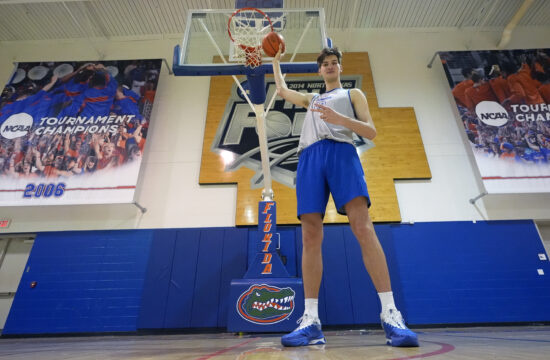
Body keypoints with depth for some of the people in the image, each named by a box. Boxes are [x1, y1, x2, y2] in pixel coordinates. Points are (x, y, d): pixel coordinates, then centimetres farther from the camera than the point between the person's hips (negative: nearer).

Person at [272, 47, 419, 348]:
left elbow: (371, 131, 11)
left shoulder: (353, 94, 25)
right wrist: (276, 61, 58)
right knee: (310, 237, -9)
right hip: (309, 157, 3)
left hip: (341, 152, -3)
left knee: (363, 227, -22)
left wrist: (340, 118, -5)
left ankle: (390, 314, -20)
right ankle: (311, 320, -9)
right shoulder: (310, 99, 37)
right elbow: (281, 90, 49)